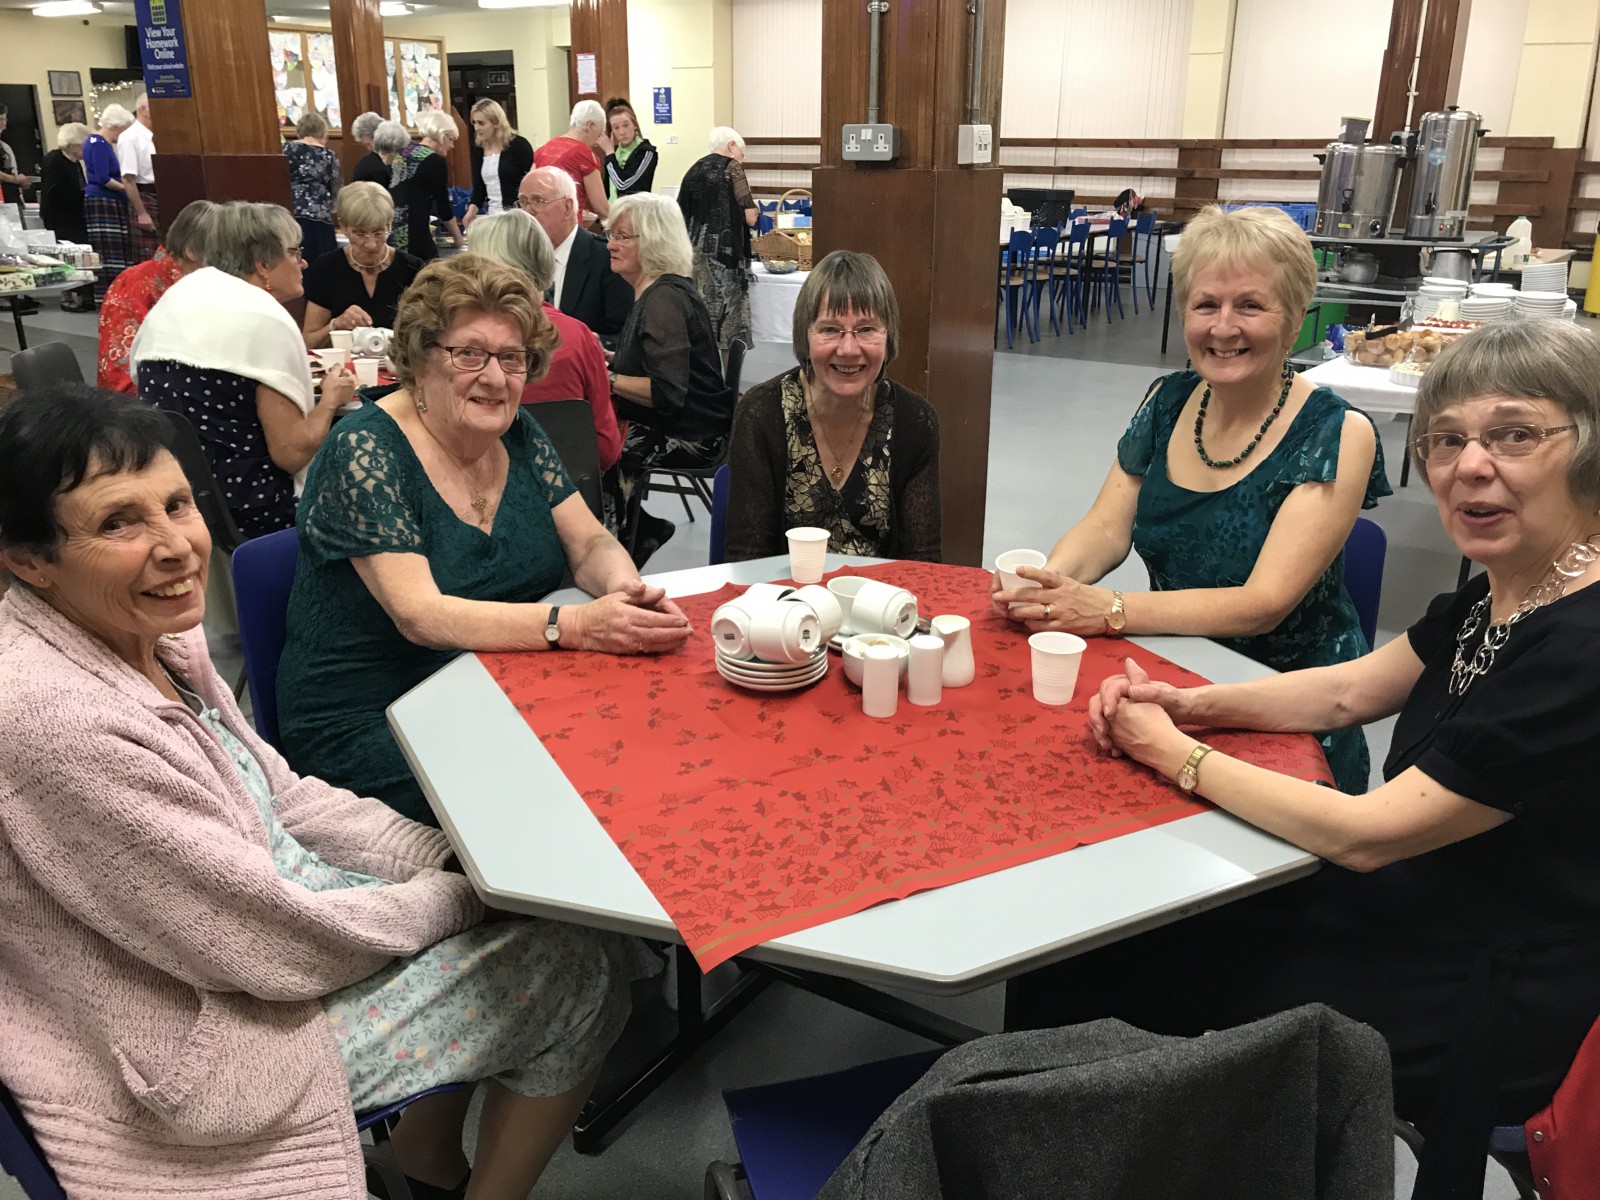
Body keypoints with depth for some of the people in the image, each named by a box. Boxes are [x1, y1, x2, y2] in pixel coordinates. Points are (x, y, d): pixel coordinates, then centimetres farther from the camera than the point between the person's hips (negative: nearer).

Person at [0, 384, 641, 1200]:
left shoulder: (153, 638, -3)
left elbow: (281, 796, 7)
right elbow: (270, 943, -25)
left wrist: (460, 857, -2)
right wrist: (455, 895, -11)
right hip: (213, 1046, -8)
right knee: (584, 964, -3)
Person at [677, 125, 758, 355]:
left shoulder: (694, 170, 14)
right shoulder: (732, 167, -3)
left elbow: (682, 213, 14)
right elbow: (750, 217, -6)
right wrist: (755, 210, 14)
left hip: (694, 249, 6)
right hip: (725, 251, -6)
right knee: (730, 318, -1)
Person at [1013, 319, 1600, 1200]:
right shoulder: (1504, 593, -1)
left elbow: (1361, 835, -26)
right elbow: (1347, 689, 9)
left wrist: (1176, 755, -14)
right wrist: (1185, 703, -5)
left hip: (1482, 1001, -8)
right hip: (1409, 904, 8)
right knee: (1087, 954, 8)